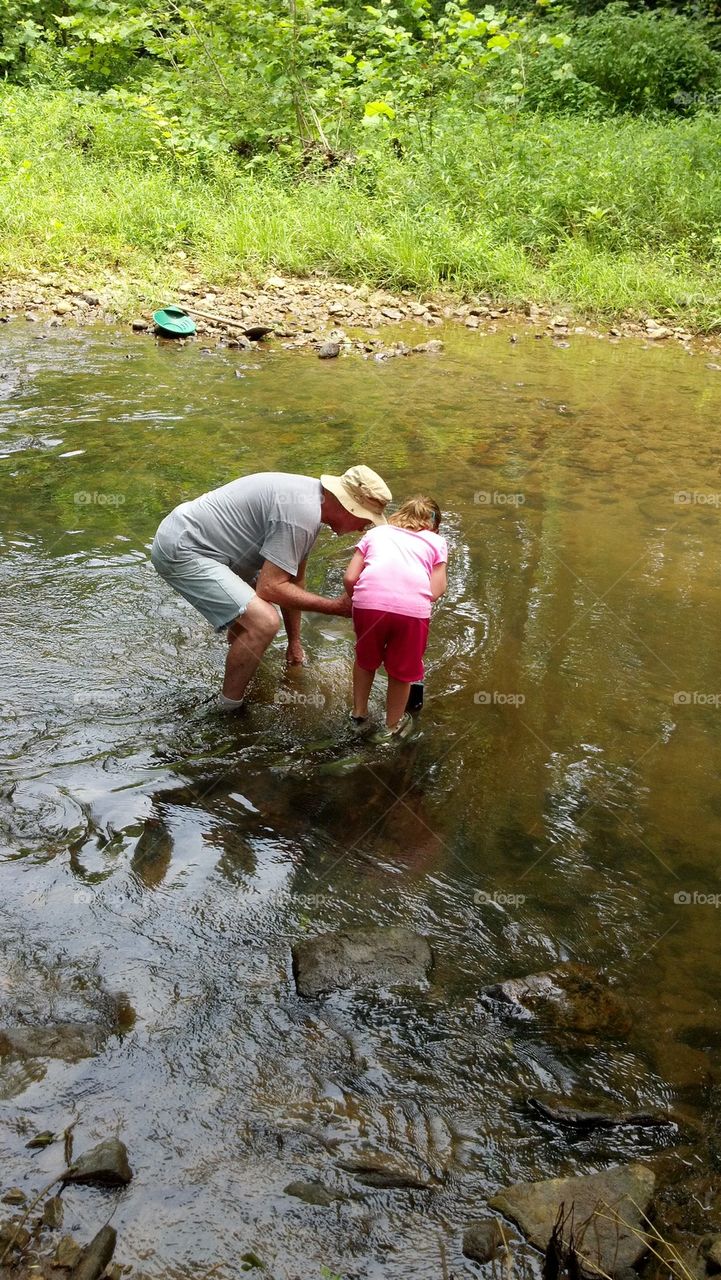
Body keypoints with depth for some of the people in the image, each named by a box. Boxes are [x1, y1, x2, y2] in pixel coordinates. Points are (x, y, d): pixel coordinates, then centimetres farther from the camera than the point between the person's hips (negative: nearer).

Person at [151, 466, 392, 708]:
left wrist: (294, 642, 23)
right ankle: (230, 710, -5)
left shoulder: (309, 499, 9)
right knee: (263, 622, -21)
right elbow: (271, 588, -21)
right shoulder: (302, 515, -22)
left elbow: (294, 579, 18)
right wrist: (334, 607, -14)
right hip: (179, 551, -11)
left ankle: (236, 647, 51)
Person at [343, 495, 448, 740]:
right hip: (413, 607, -1)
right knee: (402, 670, 21)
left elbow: (350, 578, 17)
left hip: (369, 600, 1)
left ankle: (359, 712, 43)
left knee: (366, 658, 29)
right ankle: (393, 726, 36)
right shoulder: (437, 541, 25)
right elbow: (435, 591, 12)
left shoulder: (375, 533, 29)